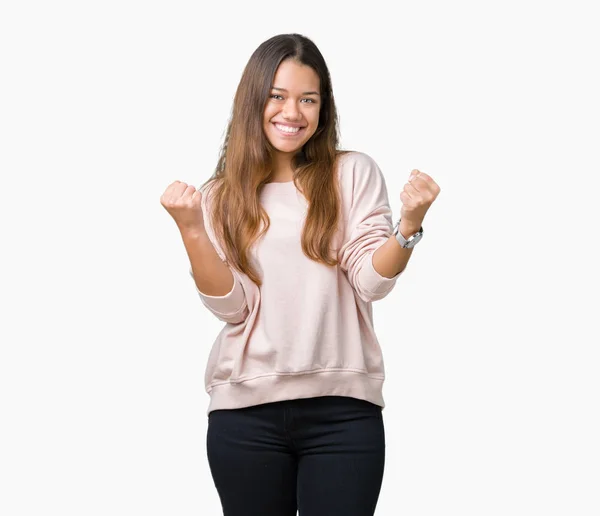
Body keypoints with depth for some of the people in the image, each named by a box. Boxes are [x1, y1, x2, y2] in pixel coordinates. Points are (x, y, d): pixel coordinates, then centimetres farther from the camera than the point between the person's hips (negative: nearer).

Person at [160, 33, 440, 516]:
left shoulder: (354, 173, 4)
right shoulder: (222, 195, 7)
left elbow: (372, 281, -4)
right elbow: (229, 306, -2)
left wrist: (409, 224, -21)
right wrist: (192, 229, -14)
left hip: (342, 408, -1)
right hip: (245, 410, 1)